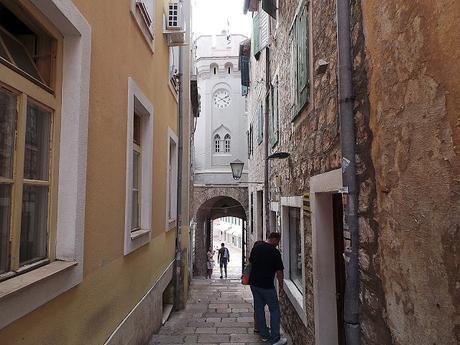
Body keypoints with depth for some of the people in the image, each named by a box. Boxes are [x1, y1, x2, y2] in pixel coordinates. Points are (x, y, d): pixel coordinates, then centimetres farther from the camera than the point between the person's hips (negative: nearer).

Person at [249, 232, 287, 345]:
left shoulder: (256, 247, 4)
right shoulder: (275, 252, -13)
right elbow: (279, 272, -9)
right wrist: (281, 287, 1)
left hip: (254, 283, 7)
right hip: (267, 285, -6)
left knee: (259, 308, 14)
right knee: (274, 310, 4)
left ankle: (264, 335, 25)